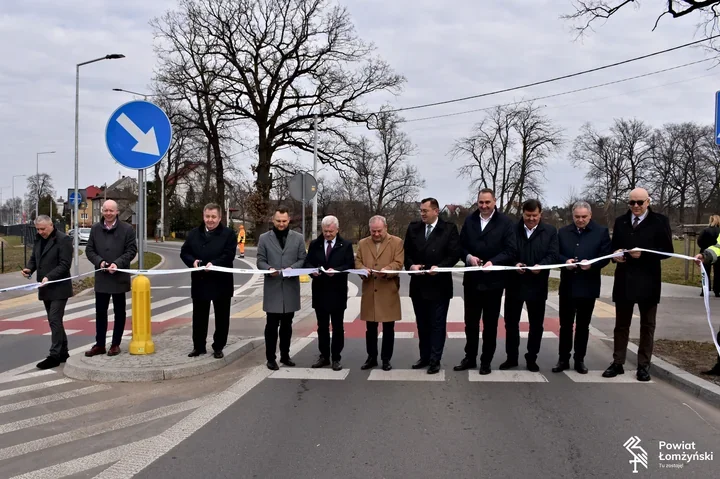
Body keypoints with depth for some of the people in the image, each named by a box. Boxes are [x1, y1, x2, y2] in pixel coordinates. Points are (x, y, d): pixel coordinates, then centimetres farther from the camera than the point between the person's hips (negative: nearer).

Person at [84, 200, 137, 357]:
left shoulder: (127, 229, -5)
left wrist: (117, 263, -19)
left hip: (119, 277, -3)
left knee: (119, 312, 7)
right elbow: (89, 250, 6)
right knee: (100, 312, 8)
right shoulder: (95, 229, 5)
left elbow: (131, 250, -6)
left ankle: (116, 344, 18)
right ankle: (99, 344, 17)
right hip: (101, 277, 3)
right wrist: (99, 261, -13)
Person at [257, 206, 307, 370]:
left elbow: (303, 259, 3)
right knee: (272, 325, 0)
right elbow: (260, 261, 1)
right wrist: (269, 269, -18)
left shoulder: (298, 238, 6)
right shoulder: (264, 238, 3)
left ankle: (285, 355, 22)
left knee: (287, 324, 11)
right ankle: (271, 358, 8)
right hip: (272, 287, -2)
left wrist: (292, 268, -15)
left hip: (291, 287, 2)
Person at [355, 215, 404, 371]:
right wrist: (363, 269, -13)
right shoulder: (362, 243, 11)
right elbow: (357, 262, 9)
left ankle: (386, 359, 16)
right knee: (370, 328, 9)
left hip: (389, 292, -2)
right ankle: (372, 357, 21)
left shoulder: (397, 242, 1)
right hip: (369, 292, 3)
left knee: (388, 328, 5)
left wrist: (387, 270, -25)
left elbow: (398, 263, -6)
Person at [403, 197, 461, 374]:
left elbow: (454, 254, -9)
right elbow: (406, 252, 8)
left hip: (439, 285, -4)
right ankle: (424, 357, 25)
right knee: (422, 324, 14)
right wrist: (411, 265, -11)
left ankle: (435, 360, 10)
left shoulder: (449, 229, -6)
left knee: (437, 325, 3)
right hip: (418, 285, 4)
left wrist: (439, 267, -21)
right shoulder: (413, 228, 6)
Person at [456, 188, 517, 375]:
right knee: (470, 322, 12)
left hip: (493, 280, -3)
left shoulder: (506, 222, -6)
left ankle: (486, 361, 20)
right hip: (472, 280, 3)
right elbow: (461, 246, 6)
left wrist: (493, 262, -24)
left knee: (490, 323, 9)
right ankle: (470, 358, 25)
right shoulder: (469, 220, 7)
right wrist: (468, 256, -14)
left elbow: (511, 251, -11)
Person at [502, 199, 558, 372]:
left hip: (537, 285, 0)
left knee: (536, 325, 9)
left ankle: (531, 358, 22)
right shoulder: (512, 229, 1)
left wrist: (541, 266, -23)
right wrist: (514, 264, -18)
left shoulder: (550, 231, 2)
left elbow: (553, 255, -6)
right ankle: (511, 357, 21)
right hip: (515, 284, 0)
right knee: (511, 322, 8)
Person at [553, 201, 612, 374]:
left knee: (583, 326, 9)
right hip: (567, 285, 2)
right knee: (565, 325, 6)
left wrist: (591, 264, -22)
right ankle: (563, 359, 15)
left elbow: (606, 256, -5)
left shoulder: (601, 232, -1)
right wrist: (565, 261, -15)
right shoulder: (563, 232, 7)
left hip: (588, 286, -2)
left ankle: (580, 360, 19)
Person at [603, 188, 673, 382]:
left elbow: (667, 250, -6)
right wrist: (615, 254, -9)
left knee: (647, 325, 7)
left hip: (648, 281, -3)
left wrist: (644, 253, -19)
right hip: (624, 280, 3)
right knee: (621, 324, 9)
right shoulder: (620, 221, 9)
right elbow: (614, 247, 14)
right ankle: (617, 363, 16)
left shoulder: (660, 221, -3)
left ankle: (644, 365, 14)